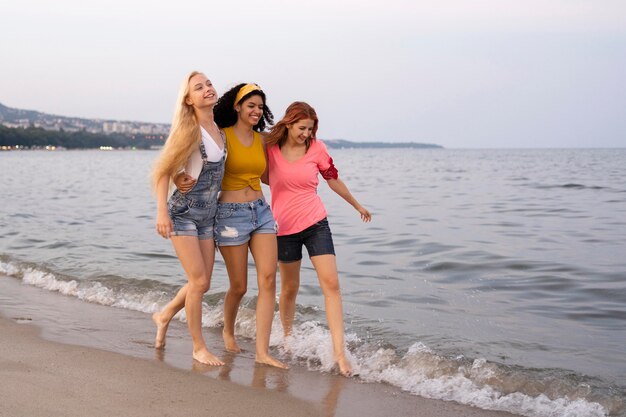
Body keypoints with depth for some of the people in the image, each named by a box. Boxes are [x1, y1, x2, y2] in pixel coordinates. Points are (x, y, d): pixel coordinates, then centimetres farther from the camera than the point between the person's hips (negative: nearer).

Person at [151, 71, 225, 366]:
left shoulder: (219, 129, 5)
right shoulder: (189, 130, -14)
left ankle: (164, 316, 35)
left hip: (208, 214, 7)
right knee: (198, 280, -8)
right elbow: (164, 170, -13)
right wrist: (161, 212, -20)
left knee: (203, 283, 9)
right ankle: (198, 347, 6)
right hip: (183, 212, -7)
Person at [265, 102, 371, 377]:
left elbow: (334, 180, 11)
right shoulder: (270, 147, -5)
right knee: (289, 287, 11)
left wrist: (358, 206, 21)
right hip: (284, 227, 0)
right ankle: (287, 337, 35)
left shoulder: (316, 148, -4)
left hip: (315, 224, 0)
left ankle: (339, 351, -12)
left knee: (331, 283, -11)